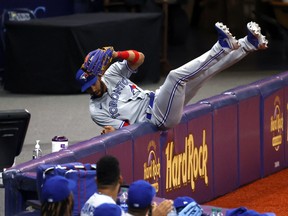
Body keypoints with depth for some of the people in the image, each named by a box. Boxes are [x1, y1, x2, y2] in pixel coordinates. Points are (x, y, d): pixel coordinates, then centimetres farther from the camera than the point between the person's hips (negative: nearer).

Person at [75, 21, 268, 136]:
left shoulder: (111, 74, 8)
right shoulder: (96, 110, -4)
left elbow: (139, 58, -1)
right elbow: (127, 128, -7)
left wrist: (118, 55, -18)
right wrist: (111, 132, -27)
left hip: (155, 100, 6)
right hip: (157, 119, -6)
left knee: (204, 70, -2)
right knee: (175, 76, -28)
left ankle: (249, 44, 2)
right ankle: (223, 47, -24)